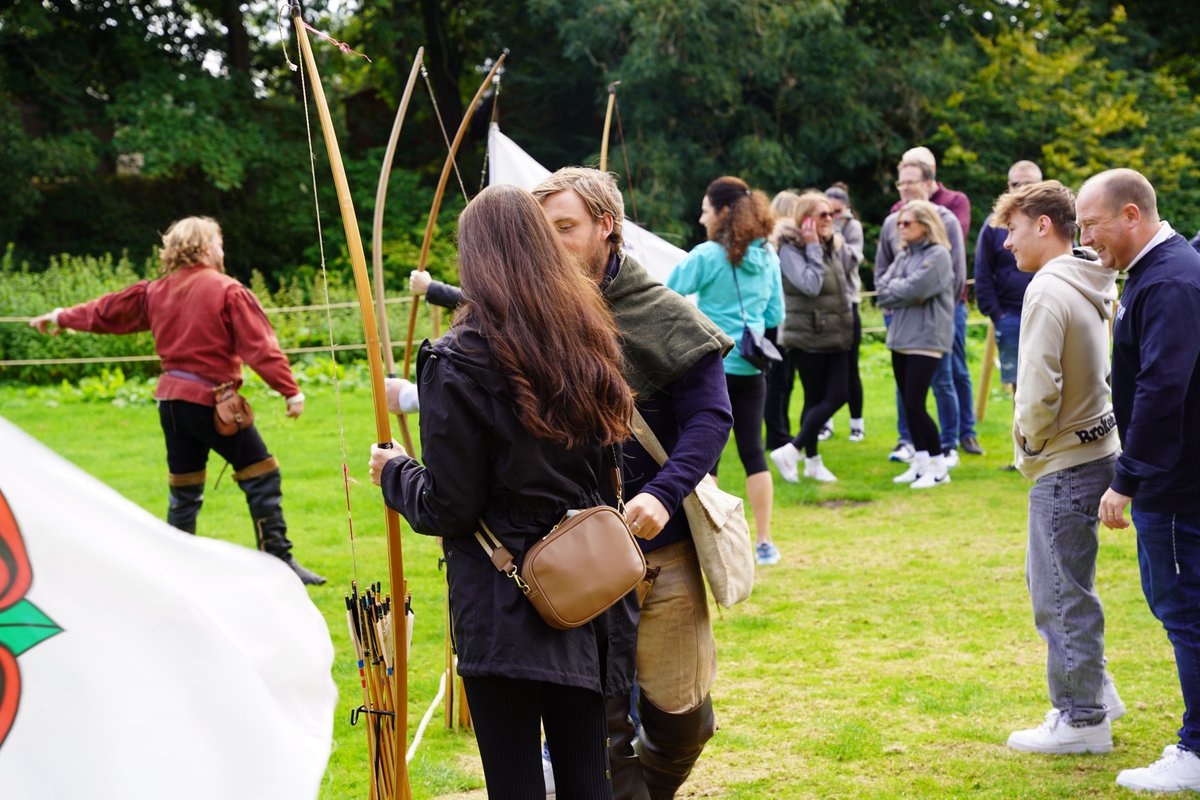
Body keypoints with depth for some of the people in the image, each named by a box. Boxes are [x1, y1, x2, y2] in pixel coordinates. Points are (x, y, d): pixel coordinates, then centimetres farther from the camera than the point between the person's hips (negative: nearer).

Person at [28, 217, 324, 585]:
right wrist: (290, 390, -14)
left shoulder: (155, 291, 10)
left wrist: (62, 317, 38)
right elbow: (260, 346, -14)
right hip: (212, 400, -7)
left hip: (171, 399, 7)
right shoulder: (228, 291, -8)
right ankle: (279, 561, -3)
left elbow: (107, 311, 22)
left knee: (184, 491, 16)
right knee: (261, 476, 0)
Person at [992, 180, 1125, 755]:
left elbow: (1039, 388, -23)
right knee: (1053, 581, 20)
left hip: (1065, 464, -9)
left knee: (1062, 594, 0)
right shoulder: (1090, 287, 10)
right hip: (1095, 448, 9)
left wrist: (1028, 446, -6)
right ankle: (1095, 692, 29)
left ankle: (1082, 719, 9)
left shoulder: (1049, 291, -18)